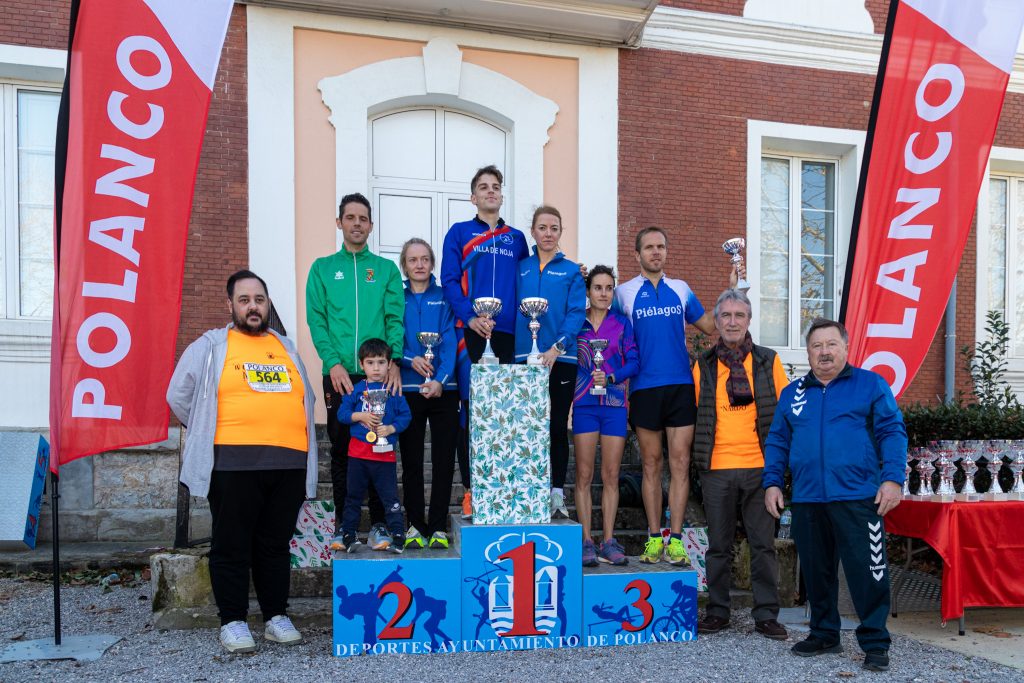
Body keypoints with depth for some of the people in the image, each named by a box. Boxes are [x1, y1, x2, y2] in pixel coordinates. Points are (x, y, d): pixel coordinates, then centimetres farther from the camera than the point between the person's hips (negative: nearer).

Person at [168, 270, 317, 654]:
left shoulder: (286, 347, 18)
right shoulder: (210, 347, 5)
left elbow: (304, 398, 25)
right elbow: (180, 396, 4)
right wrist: (207, 433, 5)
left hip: (289, 462, 4)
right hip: (234, 463, -4)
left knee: (276, 545, 10)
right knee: (232, 546, 1)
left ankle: (277, 617, 20)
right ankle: (233, 622, 12)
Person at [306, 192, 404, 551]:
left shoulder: (386, 269, 11)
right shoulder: (323, 268, 10)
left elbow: (395, 318, 2)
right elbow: (316, 319, 1)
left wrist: (394, 361, -13)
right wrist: (333, 362, -13)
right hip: (339, 374, 0)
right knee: (341, 448, 6)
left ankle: (379, 521, 12)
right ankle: (342, 522, 16)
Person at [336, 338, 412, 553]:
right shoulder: (356, 390, 4)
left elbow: (405, 416, 1)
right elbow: (341, 413, 1)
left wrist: (390, 428, -15)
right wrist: (360, 416, -15)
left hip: (385, 454, -1)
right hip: (358, 453, 2)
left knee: (390, 497, 0)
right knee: (353, 496, 11)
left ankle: (398, 535, 5)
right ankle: (348, 535, 21)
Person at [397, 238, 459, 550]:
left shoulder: (444, 299, 6)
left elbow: (450, 341, -3)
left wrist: (440, 379, -16)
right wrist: (411, 359, -17)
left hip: (443, 389, 0)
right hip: (408, 389, 0)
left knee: (444, 460, 0)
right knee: (411, 460, 5)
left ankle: (438, 527, 8)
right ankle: (415, 525, 15)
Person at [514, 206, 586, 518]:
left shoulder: (571, 271, 6)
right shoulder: (520, 268, 11)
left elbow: (577, 312, -4)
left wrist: (557, 347, -18)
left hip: (561, 358, -1)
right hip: (525, 356, 1)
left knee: (557, 427, 3)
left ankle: (557, 493, 9)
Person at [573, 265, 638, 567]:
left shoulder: (622, 323, 7)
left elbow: (633, 361, 1)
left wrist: (610, 377, -14)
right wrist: (566, 401, -7)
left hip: (615, 404, 1)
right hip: (584, 403, -1)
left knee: (611, 475, 3)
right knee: (584, 474, -2)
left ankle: (608, 541, 10)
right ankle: (586, 542, 4)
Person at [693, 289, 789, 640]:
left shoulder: (768, 361, 5)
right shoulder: (704, 364, 6)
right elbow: (693, 413, 12)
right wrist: (697, 455, 6)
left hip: (760, 466, 0)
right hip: (717, 468, 1)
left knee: (763, 544, 3)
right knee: (719, 544, 8)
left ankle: (766, 614, 13)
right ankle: (717, 611, 18)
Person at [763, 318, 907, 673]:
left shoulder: (870, 384, 5)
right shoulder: (792, 393, 15)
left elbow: (892, 432, -1)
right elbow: (777, 441, 16)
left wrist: (892, 478, -11)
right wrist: (772, 482, 7)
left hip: (857, 498, -4)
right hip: (807, 501, 4)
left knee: (867, 572, -4)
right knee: (816, 572, 12)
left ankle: (875, 643, 9)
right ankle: (824, 634, 26)